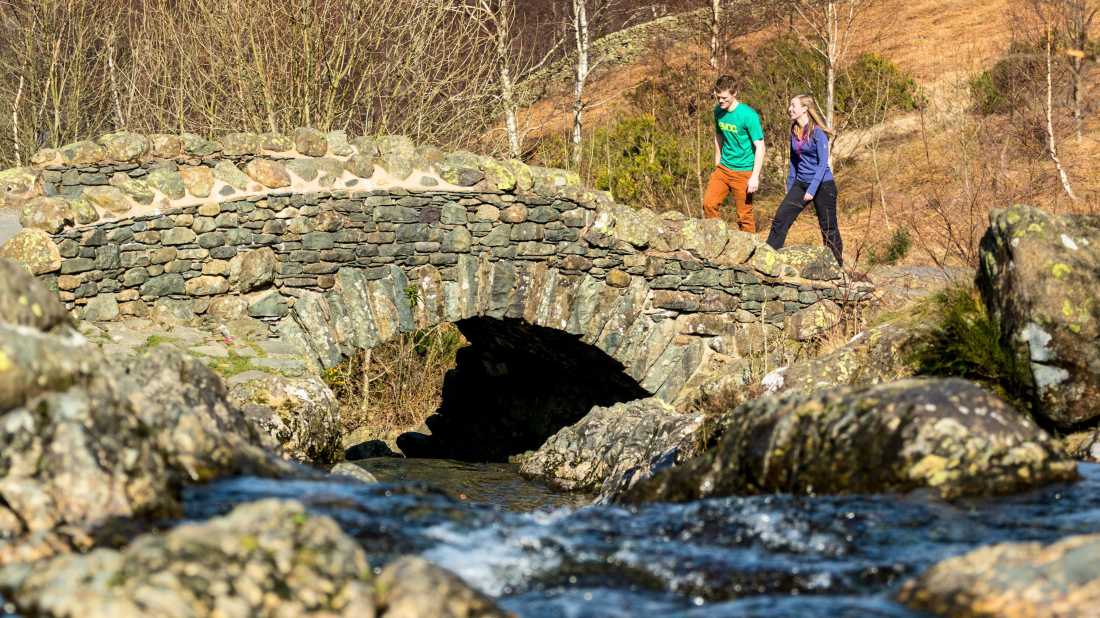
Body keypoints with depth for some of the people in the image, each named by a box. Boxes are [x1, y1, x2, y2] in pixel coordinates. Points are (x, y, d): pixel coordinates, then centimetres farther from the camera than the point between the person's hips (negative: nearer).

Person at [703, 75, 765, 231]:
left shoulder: (748, 115, -17)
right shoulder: (719, 111, 2)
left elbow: (760, 147, -17)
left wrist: (755, 176, -21)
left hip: (743, 171, -6)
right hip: (723, 168, 6)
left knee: (744, 215, -2)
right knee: (708, 203, -3)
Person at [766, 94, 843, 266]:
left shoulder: (817, 133, -15)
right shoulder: (794, 132, 5)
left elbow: (823, 163, -18)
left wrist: (812, 190, -22)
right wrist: (790, 185, 15)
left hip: (822, 185, -7)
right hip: (801, 184, 7)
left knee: (828, 228, 4)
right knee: (780, 219, -3)